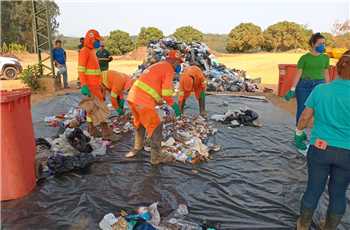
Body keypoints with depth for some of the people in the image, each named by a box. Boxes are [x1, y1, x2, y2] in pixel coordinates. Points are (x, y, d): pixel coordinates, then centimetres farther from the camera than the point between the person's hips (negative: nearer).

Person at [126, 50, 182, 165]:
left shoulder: (157, 66, 26)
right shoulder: (168, 68, -2)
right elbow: (167, 90, -12)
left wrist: (160, 101, 24)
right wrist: (173, 104, -2)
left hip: (132, 97, 9)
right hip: (143, 101, -9)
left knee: (140, 122, 28)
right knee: (156, 126, 0)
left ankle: (138, 146, 46)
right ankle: (156, 157, 3)